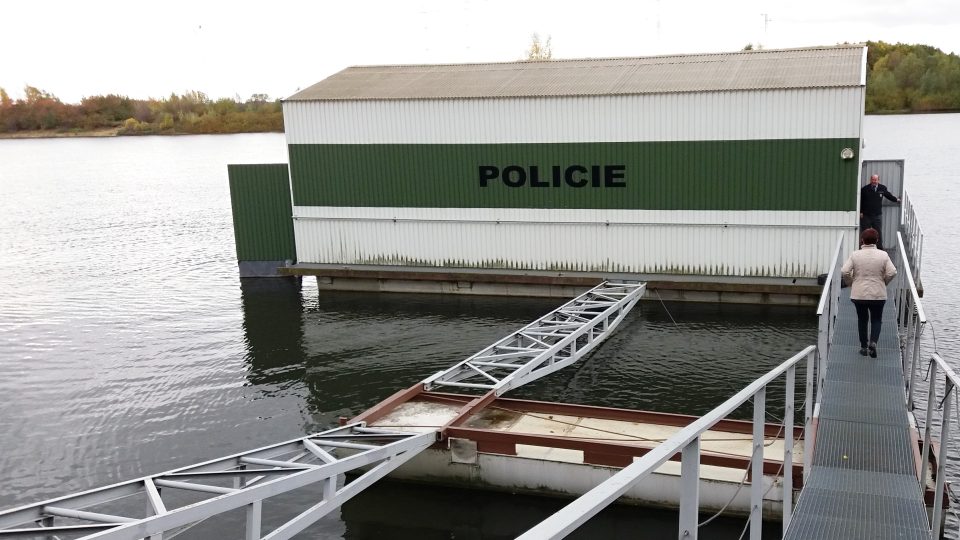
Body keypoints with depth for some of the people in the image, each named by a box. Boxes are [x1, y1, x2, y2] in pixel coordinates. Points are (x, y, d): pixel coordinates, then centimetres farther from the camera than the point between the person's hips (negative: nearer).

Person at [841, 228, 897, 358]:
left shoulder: (855, 255, -6)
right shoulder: (883, 255, -5)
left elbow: (844, 271, -12)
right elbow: (892, 272, -9)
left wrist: (850, 283, 6)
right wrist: (883, 282, 9)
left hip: (859, 294, 0)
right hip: (878, 294, 0)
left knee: (862, 319, 14)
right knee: (876, 320, 11)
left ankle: (864, 346, 18)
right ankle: (873, 342, -11)